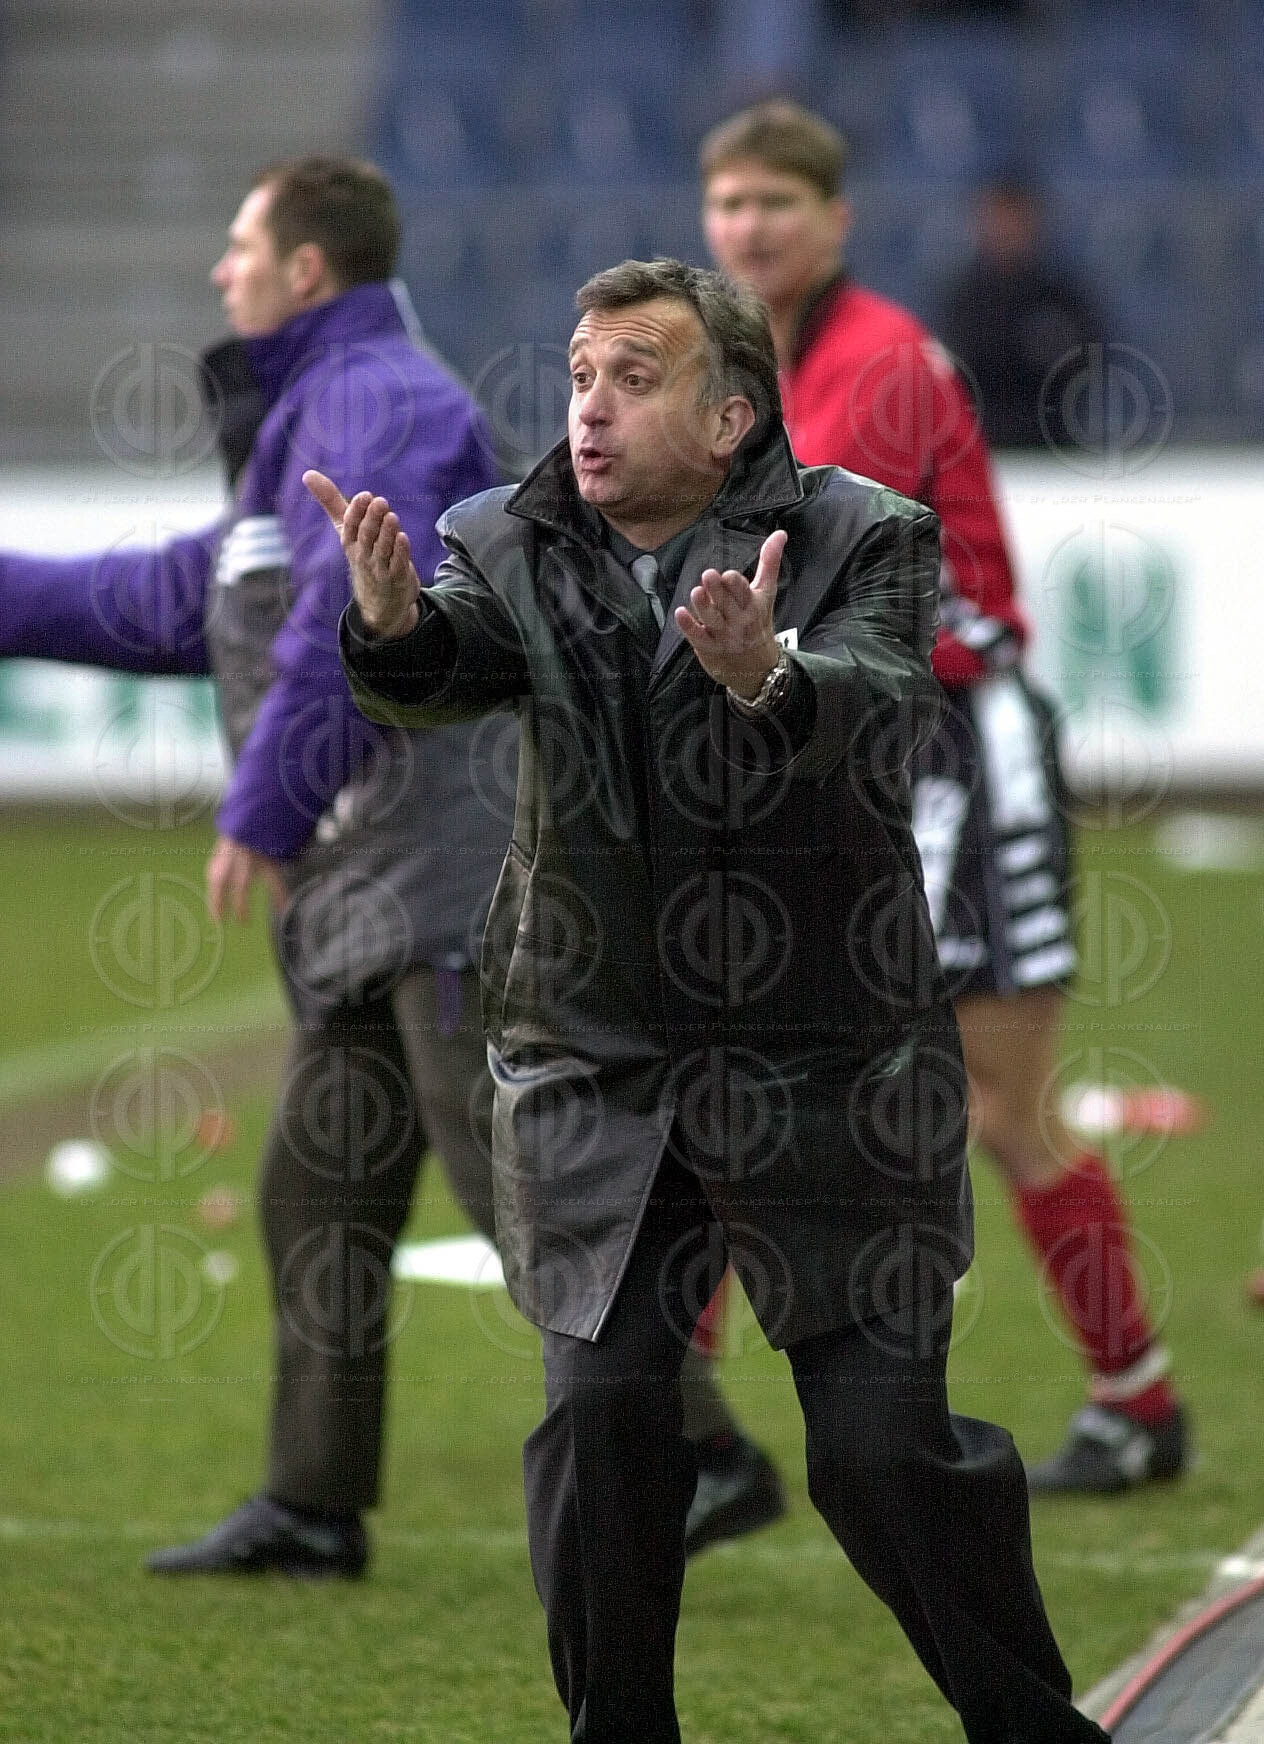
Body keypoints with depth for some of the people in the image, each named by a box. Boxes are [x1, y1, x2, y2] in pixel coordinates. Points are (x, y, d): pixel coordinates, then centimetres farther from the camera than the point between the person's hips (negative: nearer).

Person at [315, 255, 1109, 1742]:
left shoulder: (864, 542, -5)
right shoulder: (514, 547, 3)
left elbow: (881, 713, -24)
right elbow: (443, 672, -16)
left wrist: (768, 677, -46)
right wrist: (391, 624, -39)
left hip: (828, 1059, -3)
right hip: (596, 1066, 3)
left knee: (885, 1441, -3)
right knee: (597, 1418, -2)